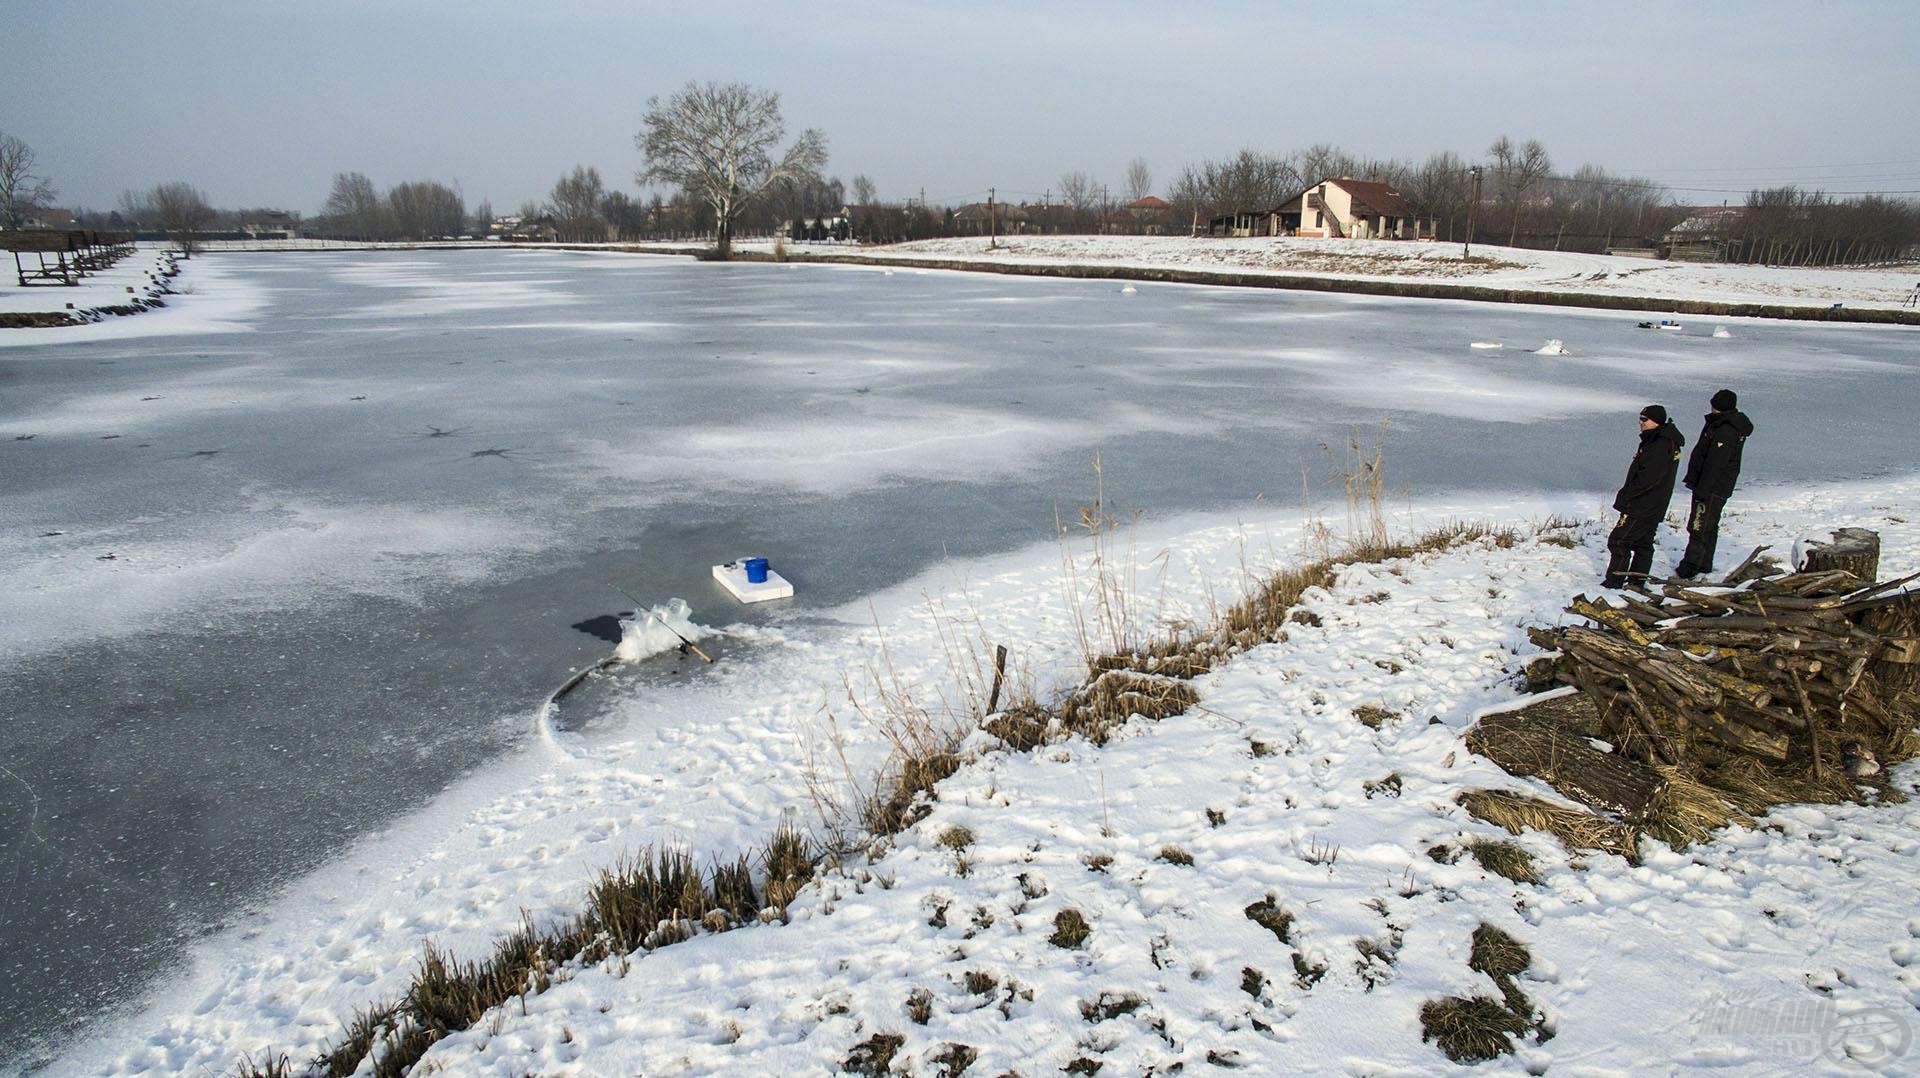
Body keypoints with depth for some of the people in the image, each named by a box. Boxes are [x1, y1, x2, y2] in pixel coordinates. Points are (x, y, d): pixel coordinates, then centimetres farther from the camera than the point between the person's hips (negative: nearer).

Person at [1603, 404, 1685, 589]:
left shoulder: (1660, 445, -19)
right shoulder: (1668, 442, 15)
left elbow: (1648, 478, -25)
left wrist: (1626, 496, -17)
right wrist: (1626, 495, 15)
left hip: (1641, 506, -11)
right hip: (1654, 507, 11)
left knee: (1619, 541, -7)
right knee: (1643, 544, 14)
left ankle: (1613, 583, -5)